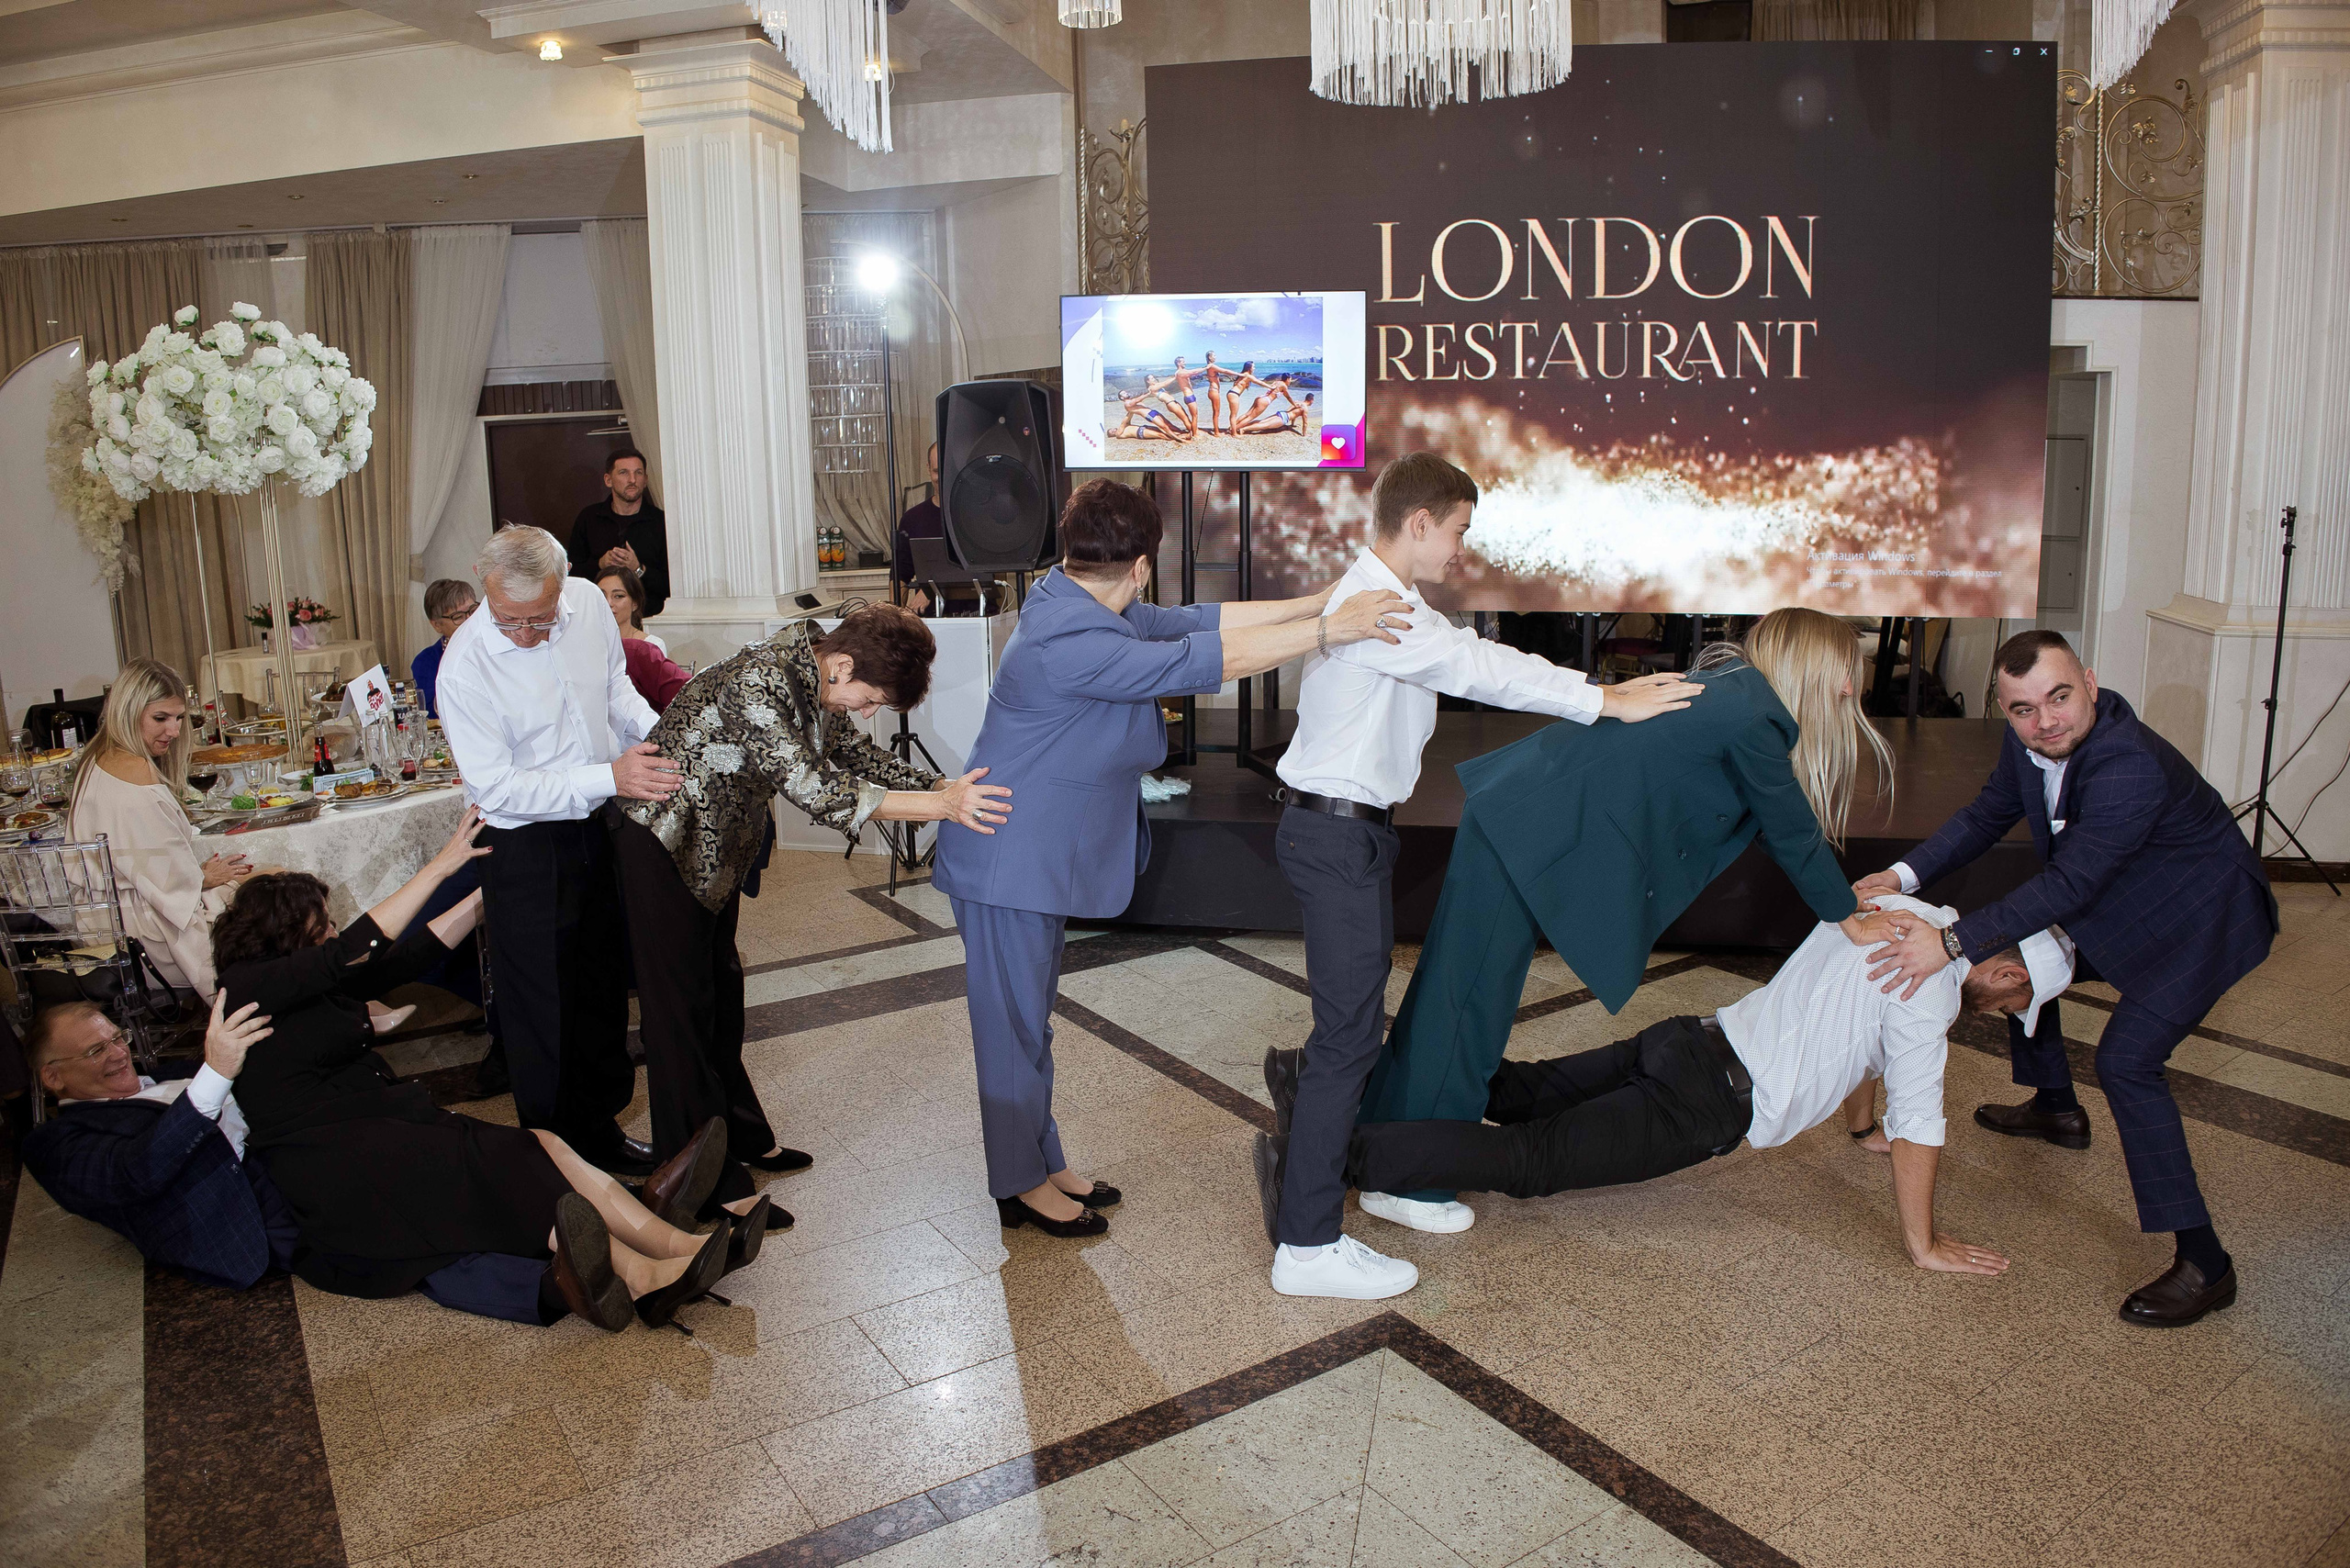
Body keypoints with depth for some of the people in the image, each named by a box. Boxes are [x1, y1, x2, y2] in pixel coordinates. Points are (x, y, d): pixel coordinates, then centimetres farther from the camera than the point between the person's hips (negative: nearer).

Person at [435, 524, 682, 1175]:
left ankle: (600, 1126, 38)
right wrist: (608, 777, -29)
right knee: (542, 1006, 5)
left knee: (605, 985, 19)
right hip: (526, 849, -6)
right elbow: (495, 786, -23)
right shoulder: (465, 665, -23)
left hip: (603, 826, 6)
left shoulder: (588, 602, -7)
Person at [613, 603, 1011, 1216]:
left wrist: (947, 786, -8)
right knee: (681, 1003, -1)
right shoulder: (757, 681, -33)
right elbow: (814, 790, -38)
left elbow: (856, 755, 5)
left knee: (720, 988, 18)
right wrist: (941, 806, -40)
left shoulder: (814, 682, -4)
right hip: (664, 837, -9)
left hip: (717, 843, 9)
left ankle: (739, 1137, 32)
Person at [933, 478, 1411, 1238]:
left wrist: (1310, 604, 5)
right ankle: (1023, 1185, 19)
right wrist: (1326, 630, -27)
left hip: (1043, 857, 11)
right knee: (1013, 1023, 4)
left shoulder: (1085, 608, 5)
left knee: (1030, 1016, 19)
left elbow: (1193, 621, 7)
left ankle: (1041, 1163, 33)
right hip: (1009, 859, -11)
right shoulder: (1067, 643, -28)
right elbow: (1200, 659, -30)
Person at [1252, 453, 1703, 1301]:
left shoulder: (1381, 601, 15)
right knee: (1351, 1031, -7)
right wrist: (1606, 702, -15)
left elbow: (1472, 654, 15)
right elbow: (1476, 668, -21)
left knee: (1356, 1009, 21)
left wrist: (1599, 690, 10)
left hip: (1342, 825, 11)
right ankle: (1307, 1245, -1)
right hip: (1337, 832, -11)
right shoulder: (1373, 607, -19)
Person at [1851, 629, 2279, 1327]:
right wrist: (1904, 875, -9)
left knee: (2126, 1060, -20)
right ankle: (2055, 1110, 41)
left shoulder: (2131, 769, -37)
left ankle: (2203, 1262, -10)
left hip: (2207, 917, -9)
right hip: (2117, 900, 9)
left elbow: (2067, 886, -37)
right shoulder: (2029, 740, -12)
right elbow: (1989, 813, 3)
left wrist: (1950, 942, -37)